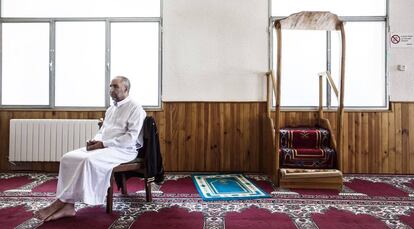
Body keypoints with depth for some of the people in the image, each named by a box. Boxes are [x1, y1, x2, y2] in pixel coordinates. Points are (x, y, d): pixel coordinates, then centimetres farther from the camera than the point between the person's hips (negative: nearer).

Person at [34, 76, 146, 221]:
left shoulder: (135, 109, -6)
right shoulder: (110, 109, 21)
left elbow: (131, 137, -16)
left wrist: (104, 143, -19)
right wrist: (95, 141, -1)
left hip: (123, 150, -8)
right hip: (103, 146, 8)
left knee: (89, 160, -33)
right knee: (68, 158, -13)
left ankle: (60, 202, -18)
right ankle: (68, 206, -17)